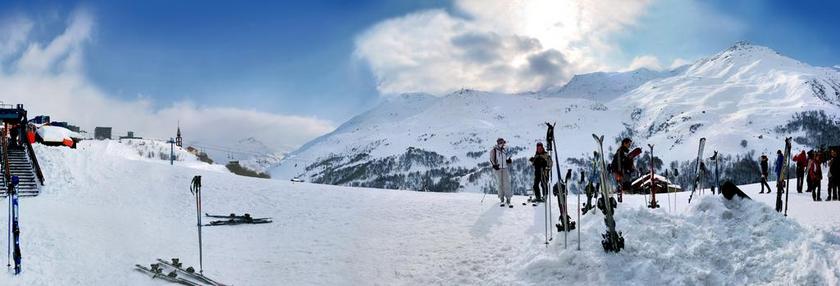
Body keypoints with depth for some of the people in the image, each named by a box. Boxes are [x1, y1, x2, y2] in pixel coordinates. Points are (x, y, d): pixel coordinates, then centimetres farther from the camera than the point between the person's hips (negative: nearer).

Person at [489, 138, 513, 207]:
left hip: (505, 168, 3)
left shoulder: (505, 150, 11)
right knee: (500, 184, 1)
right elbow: (491, 159, -2)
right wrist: (494, 165, -18)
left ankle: (508, 200, -6)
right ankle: (502, 200, 9)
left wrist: (509, 161, -2)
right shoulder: (494, 150, -2)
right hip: (498, 168, -3)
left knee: (507, 184, -5)